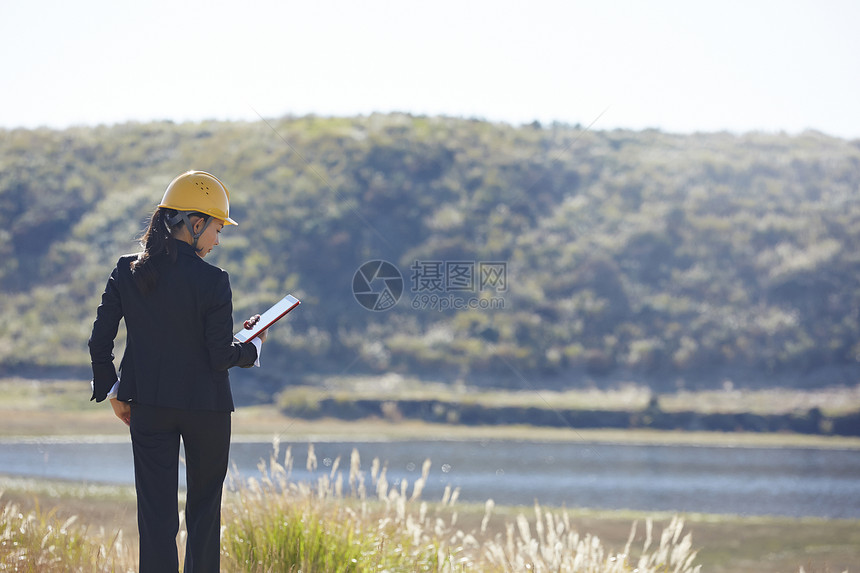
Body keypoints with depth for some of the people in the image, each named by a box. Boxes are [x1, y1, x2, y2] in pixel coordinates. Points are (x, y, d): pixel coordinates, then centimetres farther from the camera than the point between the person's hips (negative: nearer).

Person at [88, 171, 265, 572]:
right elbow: (221, 356, -14)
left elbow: (99, 341, -2)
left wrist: (112, 392, 11)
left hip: (148, 404, 3)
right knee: (205, 505, 15)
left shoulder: (128, 272, -3)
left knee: (156, 509, 5)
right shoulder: (212, 281, -15)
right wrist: (253, 346, 6)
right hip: (205, 404, -3)